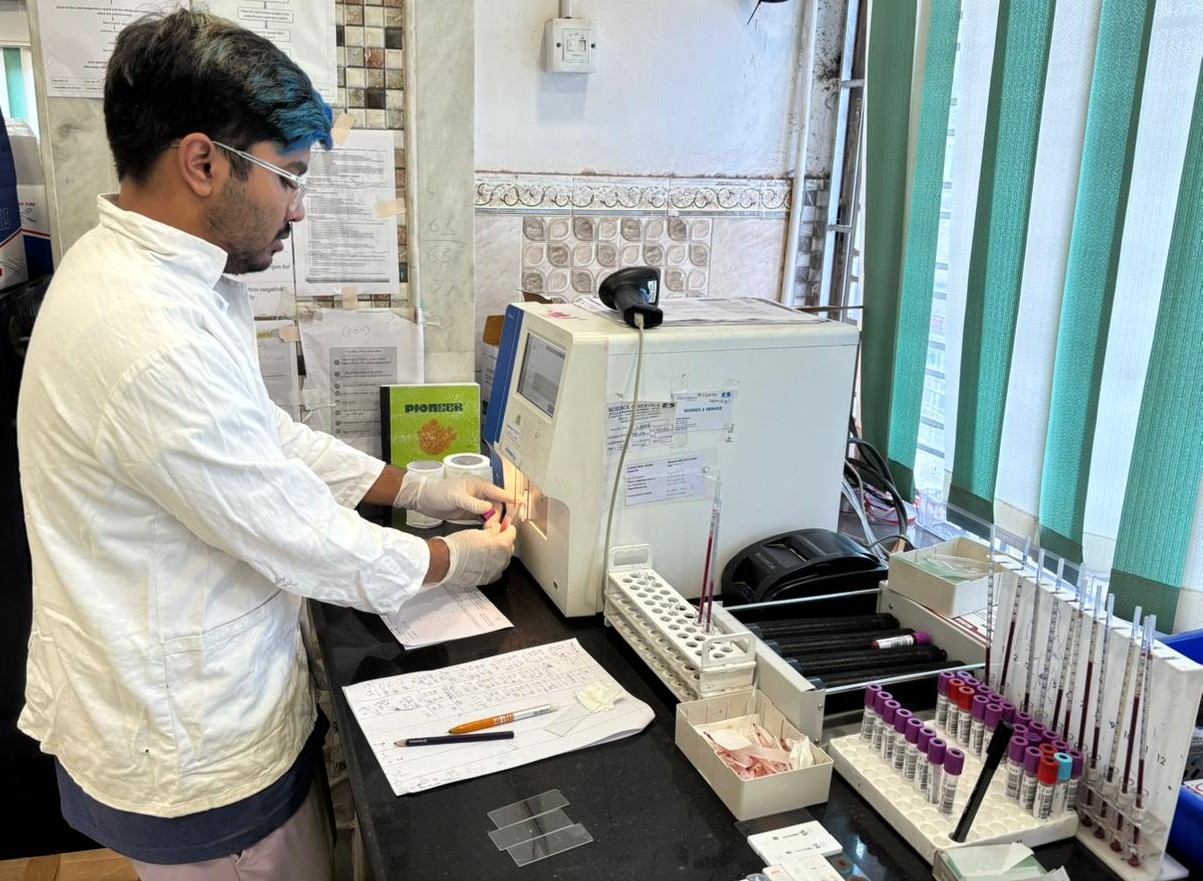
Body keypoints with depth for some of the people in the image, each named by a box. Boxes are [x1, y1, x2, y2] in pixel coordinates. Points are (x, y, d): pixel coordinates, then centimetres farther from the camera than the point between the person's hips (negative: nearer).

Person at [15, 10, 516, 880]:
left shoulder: (155, 273, 0)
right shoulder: (153, 338, -33)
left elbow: (266, 434, 10)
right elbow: (305, 543, -25)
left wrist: (414, 488, 6)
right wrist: (455, 560, -8)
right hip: (194, 757, -9)